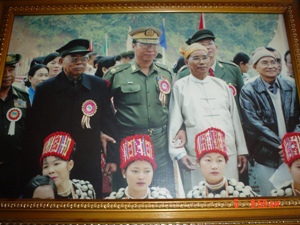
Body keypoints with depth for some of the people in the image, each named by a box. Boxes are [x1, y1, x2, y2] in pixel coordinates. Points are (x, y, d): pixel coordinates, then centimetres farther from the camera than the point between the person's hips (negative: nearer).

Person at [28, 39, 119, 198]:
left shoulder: (99, 86, 0)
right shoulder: (44, 89, -1)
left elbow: (108, 124, 3)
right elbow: (37, 130, 1)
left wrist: (112, 158, 1)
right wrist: (36, 167, 1)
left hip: (90, 165, 1)